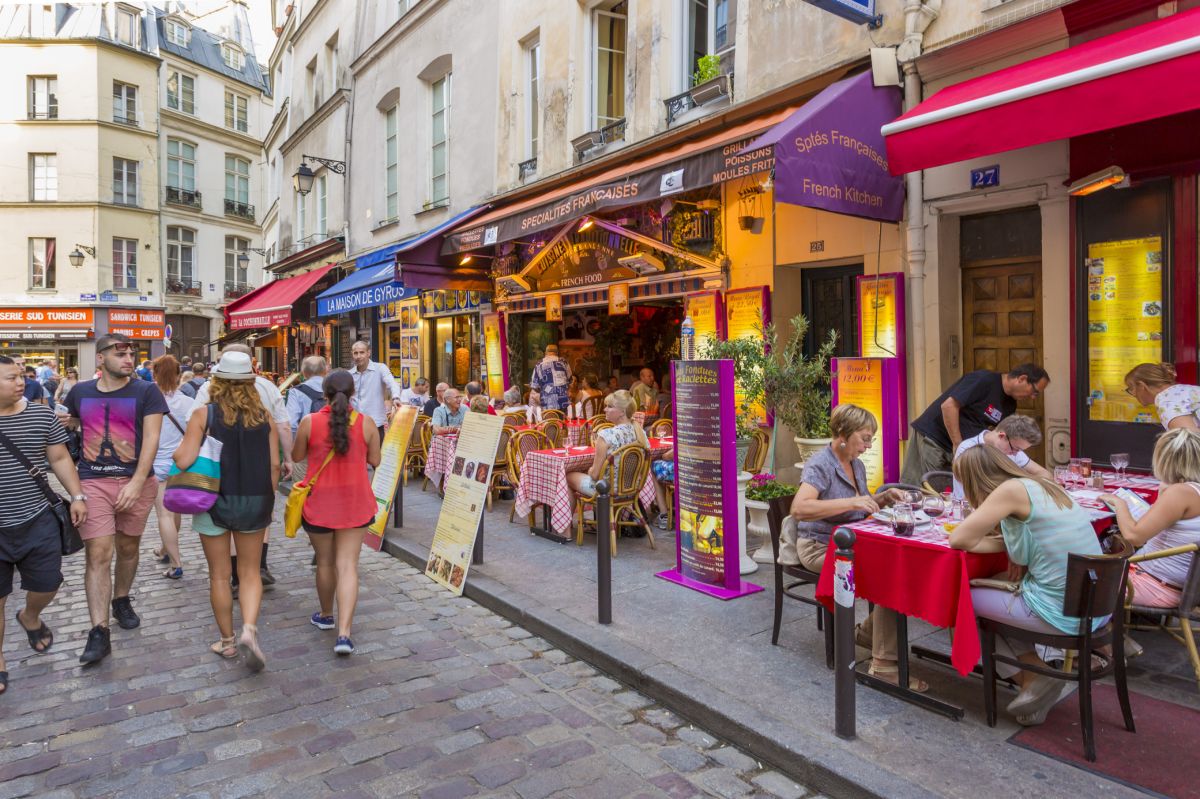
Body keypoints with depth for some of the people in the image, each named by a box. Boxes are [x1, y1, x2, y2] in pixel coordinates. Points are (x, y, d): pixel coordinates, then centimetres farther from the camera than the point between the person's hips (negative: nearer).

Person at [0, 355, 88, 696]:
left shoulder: (41, 415, 0)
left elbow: (59, 458, 7)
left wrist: (77, 495, 0)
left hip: (38, 523, 2)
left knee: (47, 585, 10)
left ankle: (30, 617, 44)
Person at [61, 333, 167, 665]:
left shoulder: (146, 392, -3)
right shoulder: (80, 392, 7)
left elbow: (151, 438, -10)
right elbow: (69, 422, 28)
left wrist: (137, 483, -18)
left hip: (135, 483, -1)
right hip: (93, 482, 1)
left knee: (128, 547, 14)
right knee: (98, 554, -6)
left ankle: (121, 600, 38)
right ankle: (99, 632, -4)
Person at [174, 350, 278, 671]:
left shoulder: (204, 415, -10)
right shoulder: (264, 416, -4)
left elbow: (184, 461, -15)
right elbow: (274, 465, -3)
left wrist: (177, 450, 7)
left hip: (215, 501, -1)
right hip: (255, 502, 1)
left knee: (220, 575, 13)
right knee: (249, 572, 14)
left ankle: (227, 641, 24)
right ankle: (249, 629, -6)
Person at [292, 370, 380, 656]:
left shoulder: (309, 422, -9)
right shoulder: (365, 423, -7)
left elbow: (297, 456, 4)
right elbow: (375, 461, 1)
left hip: (319, 503, 0)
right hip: (355, 503, 0)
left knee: (325, 562, 18)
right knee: (348, 566, 1)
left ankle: (325, 615, 39)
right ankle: (344, 633, -8)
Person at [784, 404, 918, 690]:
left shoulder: (857, 465, 11)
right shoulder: (820, 465, -15)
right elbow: (799, 508, -31)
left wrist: (883, 498, 3)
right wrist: (850, 502, -35)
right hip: (820, 547, -8)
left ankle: (868, 631, 7)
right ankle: (884, 664, -17)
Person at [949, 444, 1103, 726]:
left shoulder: (1012, 489, -14)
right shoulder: (1042, 486, 9)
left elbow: (958, 539, -14)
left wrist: (1005, 545, 1)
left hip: (1063, 614, -8)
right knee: (992, 589, 25)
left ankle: (1033, 677, 14)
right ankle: (1035, 676, 17)